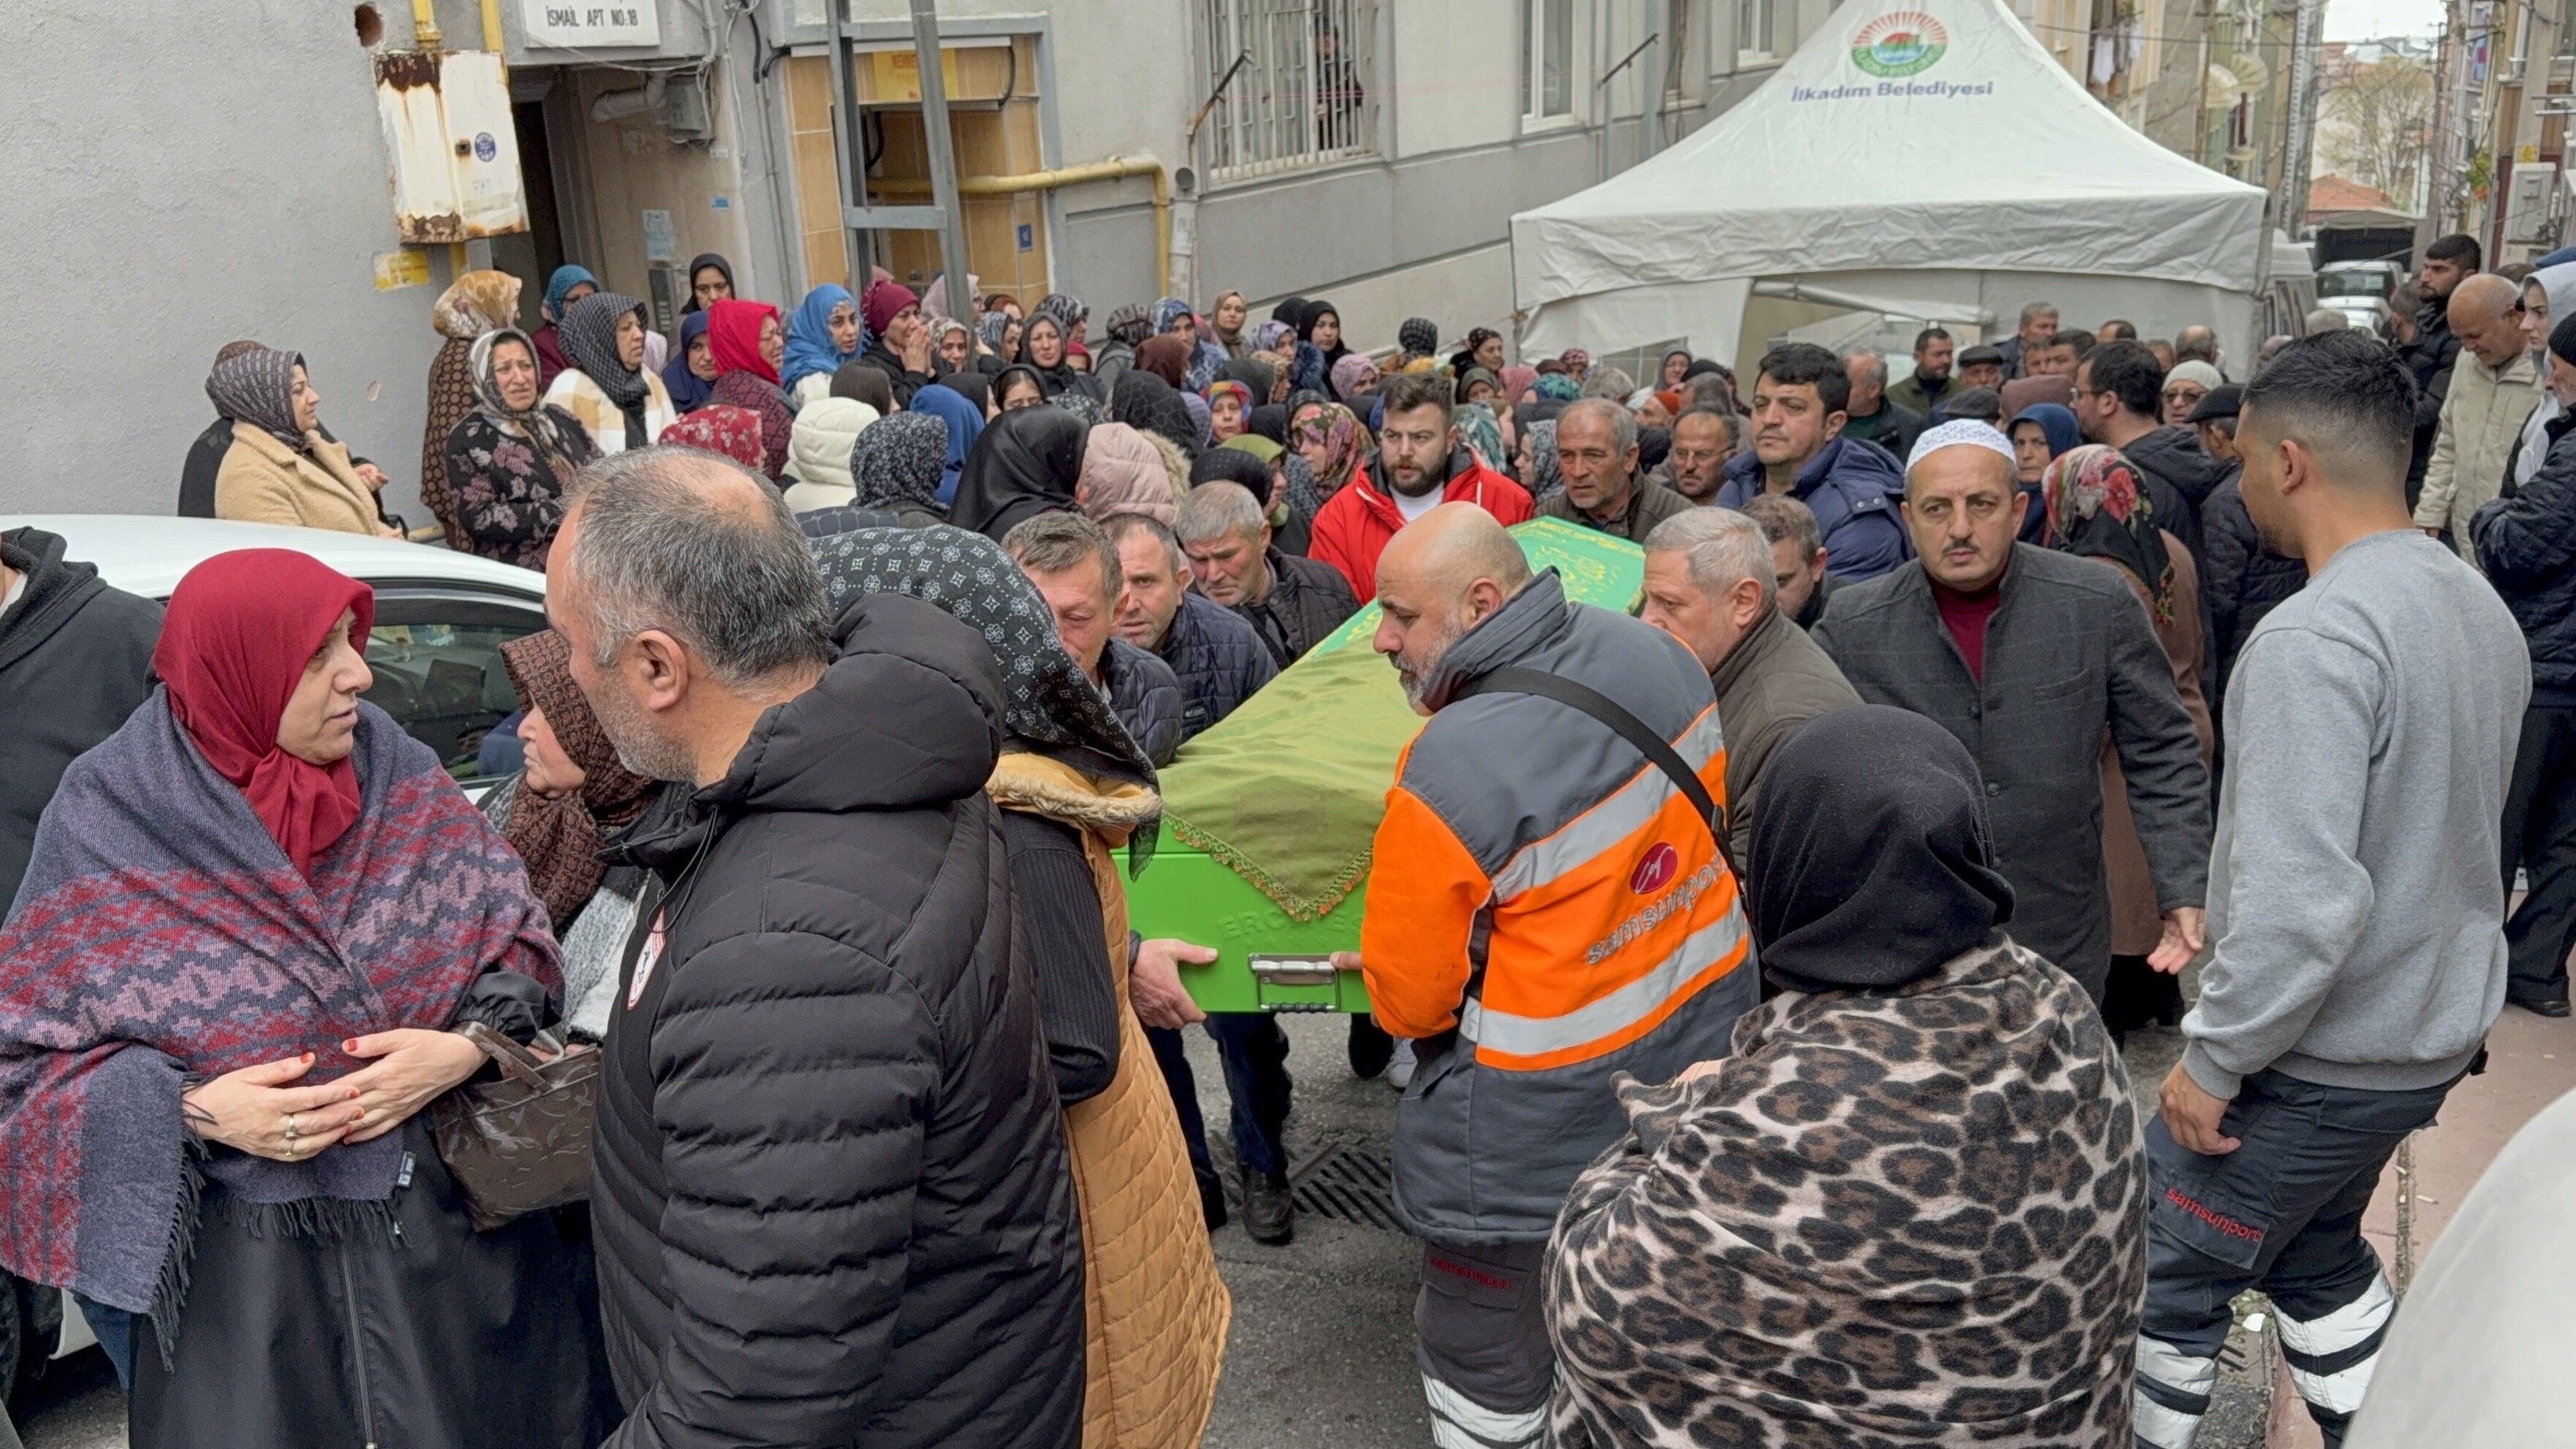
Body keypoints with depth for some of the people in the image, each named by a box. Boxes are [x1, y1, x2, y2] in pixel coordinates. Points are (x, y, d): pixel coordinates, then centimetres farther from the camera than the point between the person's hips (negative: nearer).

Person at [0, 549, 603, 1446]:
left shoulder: (405, 781, -4)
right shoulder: (108, 832, -10)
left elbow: (519, 942, 2)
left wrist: (470, 1047, -17)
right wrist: (191, 1109, -19)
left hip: (457, 1216, 2)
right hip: (245, 1262, -2)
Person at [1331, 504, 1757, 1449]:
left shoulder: (1453, 776, -28)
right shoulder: (1655, 654, -7)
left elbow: (1408, 1000, -15)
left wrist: (1379, 964, 7)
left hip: (1539, 1149, -7)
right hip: (1704, 1067, 7)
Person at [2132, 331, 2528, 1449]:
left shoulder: (2314, 636, -26)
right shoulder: (2481, 606, 4)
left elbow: (2301, 897, -31)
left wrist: (2212, 1059, -20)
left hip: (2322, 1057, -9)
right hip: (2434, 1030, 9)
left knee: (2164, 1277, 8)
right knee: (2313, 1253, 26)